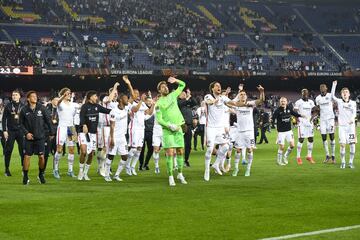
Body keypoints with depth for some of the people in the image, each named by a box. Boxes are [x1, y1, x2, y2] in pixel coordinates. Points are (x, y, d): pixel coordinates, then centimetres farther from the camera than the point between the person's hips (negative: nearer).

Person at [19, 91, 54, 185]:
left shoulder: (41, 108, -2)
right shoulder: (24, 110, -3)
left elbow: (48, 120, 4)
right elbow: (21, 123, 3)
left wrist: (51, 132, 5)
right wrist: (26, 133, -10)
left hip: (40, 137, 1)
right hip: (29, 137, 0)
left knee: (41, 157, 0)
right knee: (27, 156, -3)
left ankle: (41, 175, 20)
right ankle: (25, 176, 9)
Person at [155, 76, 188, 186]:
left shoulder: (173, 95, 9)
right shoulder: (159, 103, -4)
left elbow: (183, 85, 21)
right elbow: (159, 119, -9)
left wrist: (175, 80, 2)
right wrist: (169, 125, -17)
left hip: (178, 128, 5)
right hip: (168, 130, -4)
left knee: (180, 152, 7)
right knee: (170, 153, -10)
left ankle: (180, 174, 20)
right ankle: (171, 177, -6)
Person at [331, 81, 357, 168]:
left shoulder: (353, 103, 9)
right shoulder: (339, 102, 6)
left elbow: (354, 112, -2)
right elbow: (332, 96, -9)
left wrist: (352, 118, -23)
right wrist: (334, 85, -16)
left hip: (351, 125, 1)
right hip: (342, 126, -1)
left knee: (352, 144, -1)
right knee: (342, 145, -6)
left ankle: (351, 162, 9)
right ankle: (343, 162, 7)